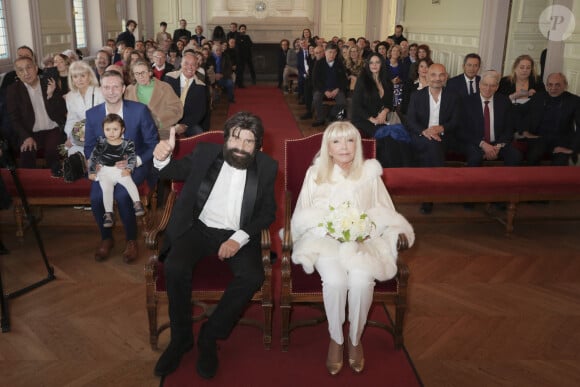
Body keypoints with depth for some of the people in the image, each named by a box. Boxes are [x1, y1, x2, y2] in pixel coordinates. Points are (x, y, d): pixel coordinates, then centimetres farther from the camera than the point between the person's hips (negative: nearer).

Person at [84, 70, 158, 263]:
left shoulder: (140, 110, -9)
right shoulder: (92, 114, 1)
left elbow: (153, 144, -5)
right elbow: (89, 147, 10)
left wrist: (135, 161, -20)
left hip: (134, 165, -3)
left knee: (121, 194, -30)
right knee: (96, 197, -24)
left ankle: (131, 239, -5)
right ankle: (106, 237, 5)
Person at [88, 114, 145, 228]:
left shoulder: (127, 144, -2)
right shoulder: (101, 143, -1)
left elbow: (132, 158, 1)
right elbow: (93, 157, 5)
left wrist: (128, 169, -15)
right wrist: (91, 172, 2)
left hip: (120, 170, 0)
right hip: (104, 171, 0)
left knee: (130, 183, -26)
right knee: (107, 189, -21)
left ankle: (137, 203, -15)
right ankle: (108, 214, -21)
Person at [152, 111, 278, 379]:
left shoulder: (266, 167, 1)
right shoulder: (205, 153, 2)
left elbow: (268, 213, 2)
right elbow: (174, 171, 1)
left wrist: (239, 238, -13)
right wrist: (162, 159, -25)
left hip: (237, 235, 0)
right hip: (199, 228, 0)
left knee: (253, 276, -27)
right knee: (174, 267, -27)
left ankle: (210, 336, -6)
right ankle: (181, 337, -4)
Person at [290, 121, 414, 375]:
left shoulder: (370, 173, 9)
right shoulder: (315, 173, 8)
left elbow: (385, 212, 10)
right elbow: (302, 216, 6)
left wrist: (369, 226, -12)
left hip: (362, 240, 1)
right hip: (324, 239, 0)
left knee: (361, 280, -31)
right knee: (335, 280, -32)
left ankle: (355, 339, -4)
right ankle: (336, 339, -7)